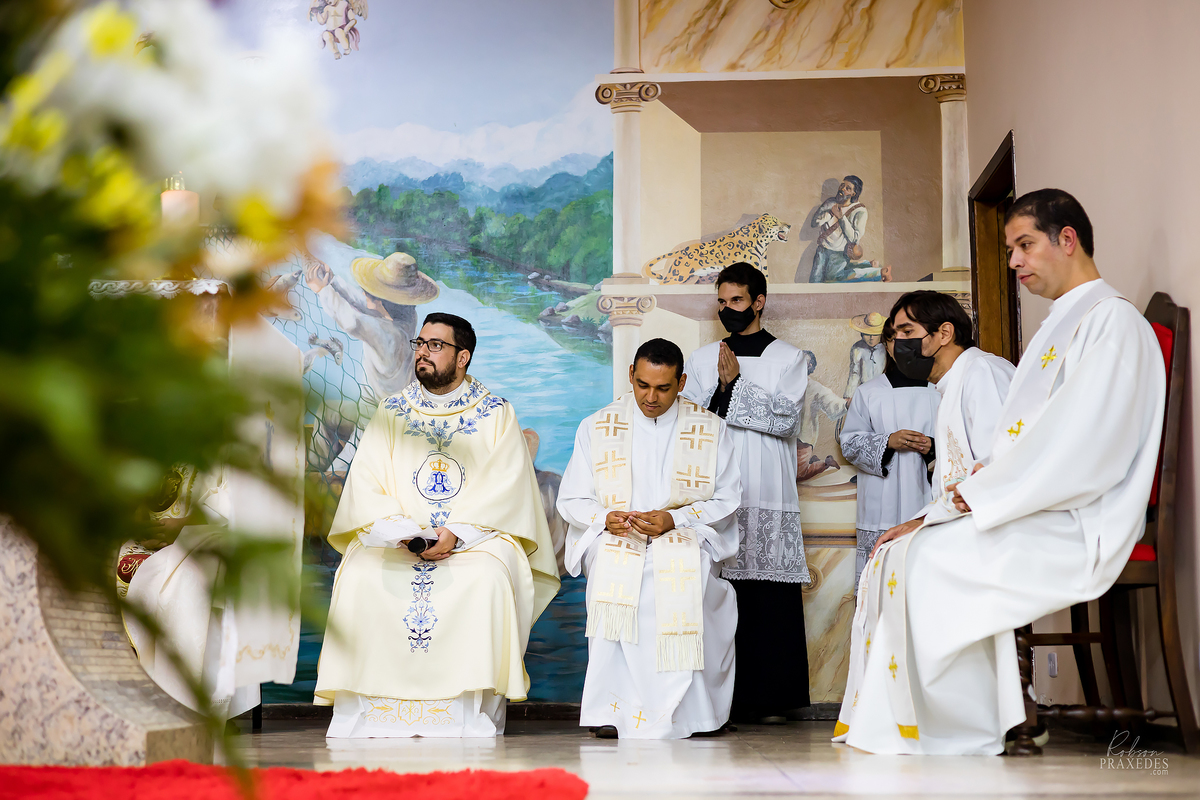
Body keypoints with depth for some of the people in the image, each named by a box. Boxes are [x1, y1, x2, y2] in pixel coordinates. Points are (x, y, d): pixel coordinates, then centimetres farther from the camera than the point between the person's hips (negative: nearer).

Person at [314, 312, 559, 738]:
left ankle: (472, 717, -27)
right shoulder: (391, 412, 14)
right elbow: (366, 482, 4)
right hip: (396, 540, 2)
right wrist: (398, 529, -15)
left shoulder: (497, 415, 7)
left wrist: (456, 533, -18)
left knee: (487, 579, -34)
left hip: (478, 539, -2)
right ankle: (365, 715, -20)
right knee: (360, 575, -27)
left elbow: (507, 486, -4)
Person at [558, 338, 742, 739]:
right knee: (614, 582, -34)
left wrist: (674, 519, -13)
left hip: (684, 540, -1)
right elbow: (572, 500, 10)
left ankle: (669, 715, -27)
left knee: (684, 582, -35)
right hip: (614, 542, 1)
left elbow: (726, 500, 4)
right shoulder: (596, 427, 11)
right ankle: (614, 708, -29)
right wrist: (606, 518, -12)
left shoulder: (710, 429, 9)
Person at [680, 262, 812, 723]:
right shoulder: (702, 359, 16)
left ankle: (769, 700, 1)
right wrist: (723, 387, -8)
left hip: (769, 498, -1)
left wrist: (737, 385, -7)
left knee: (771, 599, -5)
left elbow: (787, 418, -4)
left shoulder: (788, 358, 10)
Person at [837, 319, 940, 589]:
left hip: (926, 504, 0)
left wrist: (933, 447, -9)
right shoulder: (868, 392, 11)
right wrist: (887, 442, -9)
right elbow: (849, 442, 8)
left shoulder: (938, 392, 10)